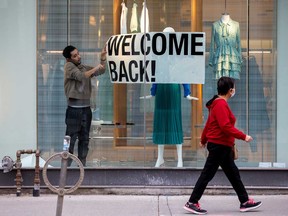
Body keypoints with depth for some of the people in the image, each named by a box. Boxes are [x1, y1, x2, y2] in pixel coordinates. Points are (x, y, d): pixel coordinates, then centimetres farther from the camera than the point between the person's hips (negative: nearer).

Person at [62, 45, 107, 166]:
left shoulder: (84, 67, 12)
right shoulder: (69, 66, -6)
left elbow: (101, 71, 17)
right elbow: (81, 76, -19)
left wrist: (103, 58, 3)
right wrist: (95, 69, -14)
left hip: (86, 108, 6)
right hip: (74, 109, -6)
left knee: (84, 139, 9)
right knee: (71, 139, -6)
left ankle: (82, 165, 15)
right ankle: (66, 165, -2)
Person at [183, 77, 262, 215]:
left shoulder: (218, 103, 13)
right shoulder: (221, 104, -18)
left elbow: (209, 123, 20)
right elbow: (226, 126, -25)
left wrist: (204, 139, 29)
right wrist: (243, 136, -21)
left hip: (223, 147, 11)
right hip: (219, 145, -11)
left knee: (233, 174, 13)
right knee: (207, 174, -5)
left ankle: (245, 202, 19)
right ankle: (192, 203, 1)